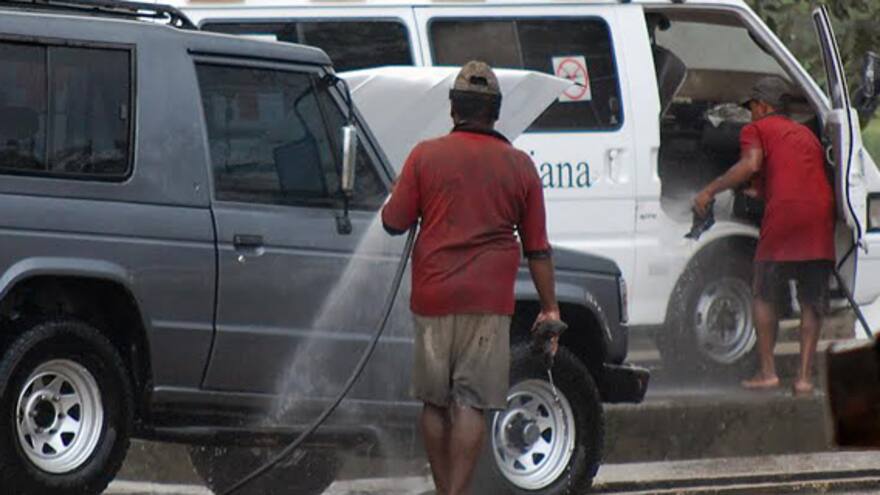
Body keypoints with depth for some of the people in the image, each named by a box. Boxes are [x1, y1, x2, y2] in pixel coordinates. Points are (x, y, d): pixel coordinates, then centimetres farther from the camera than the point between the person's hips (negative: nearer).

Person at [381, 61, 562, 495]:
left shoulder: (425, 155, 0)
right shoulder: (519, 166, 3)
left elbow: (393, 222, 2)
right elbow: (537, 248, 5)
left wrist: (398, 192, 23)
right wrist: (550, 308, 12)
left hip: (433, 296, 1)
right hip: (488, 302, -1)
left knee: (435, 402, 12)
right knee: (471, 403, -3)